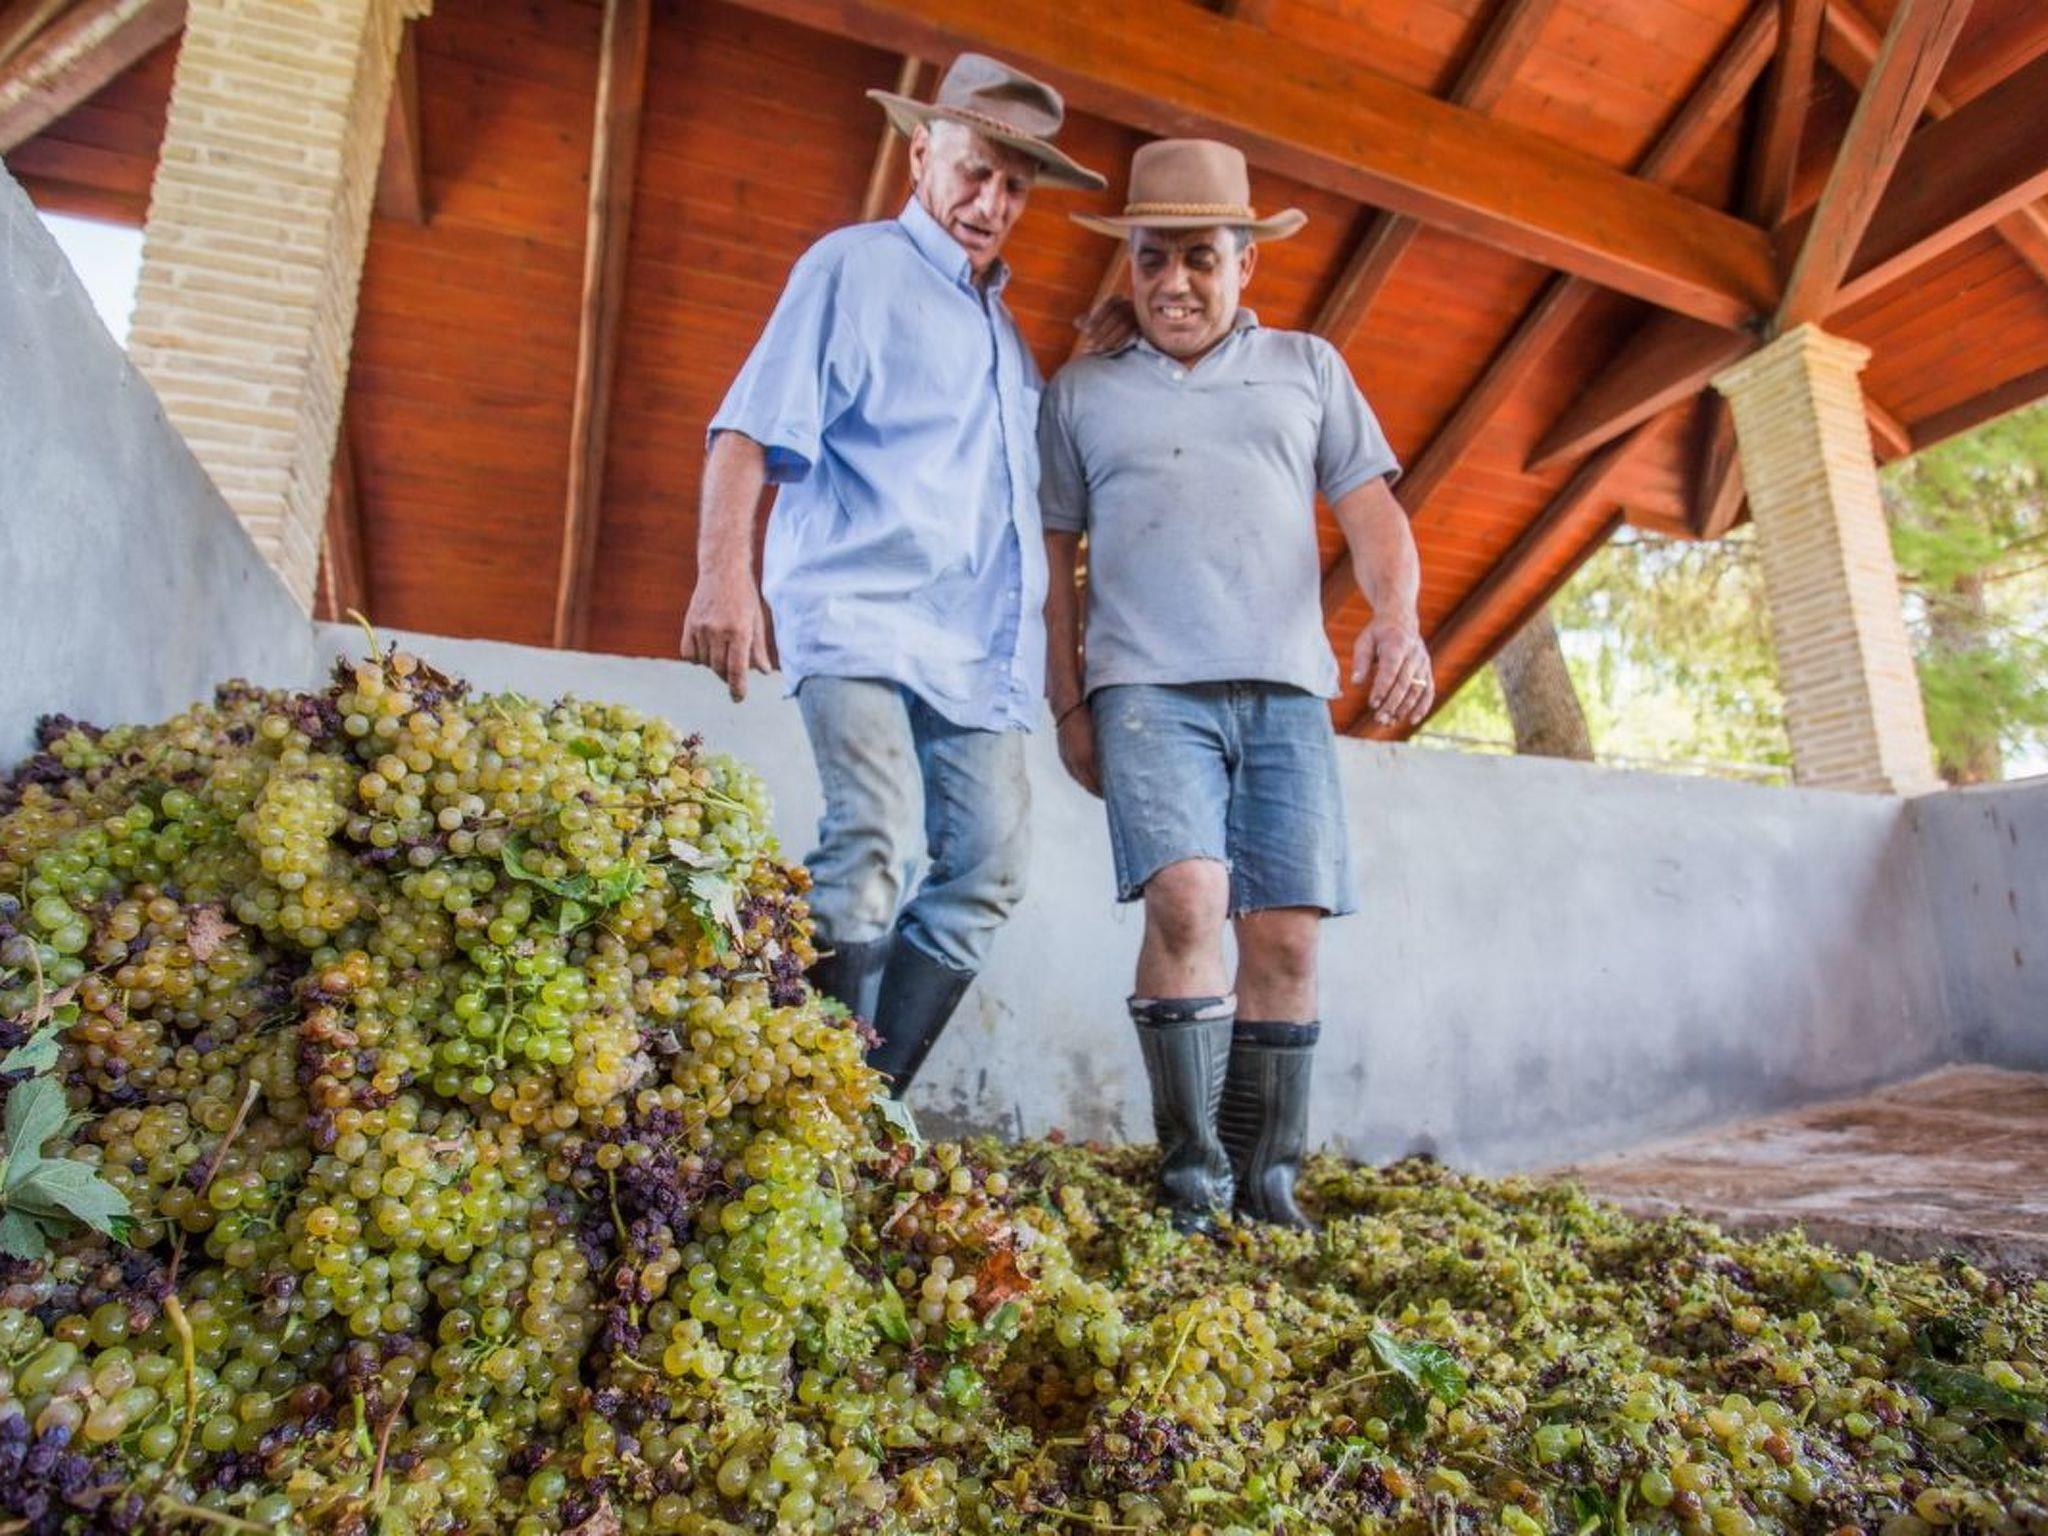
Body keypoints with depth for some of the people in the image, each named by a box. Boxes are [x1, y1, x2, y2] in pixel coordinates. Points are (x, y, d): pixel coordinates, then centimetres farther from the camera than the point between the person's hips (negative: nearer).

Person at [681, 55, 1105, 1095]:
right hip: (863, 619, -7)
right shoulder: (854, 266, 8)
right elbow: (750, 432, -5)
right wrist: (724, 571, -17)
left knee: (984, 875, -1)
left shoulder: (1001, 322, 28)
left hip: (984, 644, 7)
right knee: (873, 846, -23)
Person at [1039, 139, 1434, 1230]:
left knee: (1286, 936, -3)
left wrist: (1397, 617, -7)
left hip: (1286, 687, 2)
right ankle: (1190, 1179, -8)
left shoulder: (1307, 366, 20)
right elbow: (1054, 555, 13)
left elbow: (1371, 508, 12)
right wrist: (1068, 702, 5)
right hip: (1147, 686, -1)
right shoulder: (1080, 391, 17)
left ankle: (1267, 1183, 11)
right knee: (1185, 902, -20)